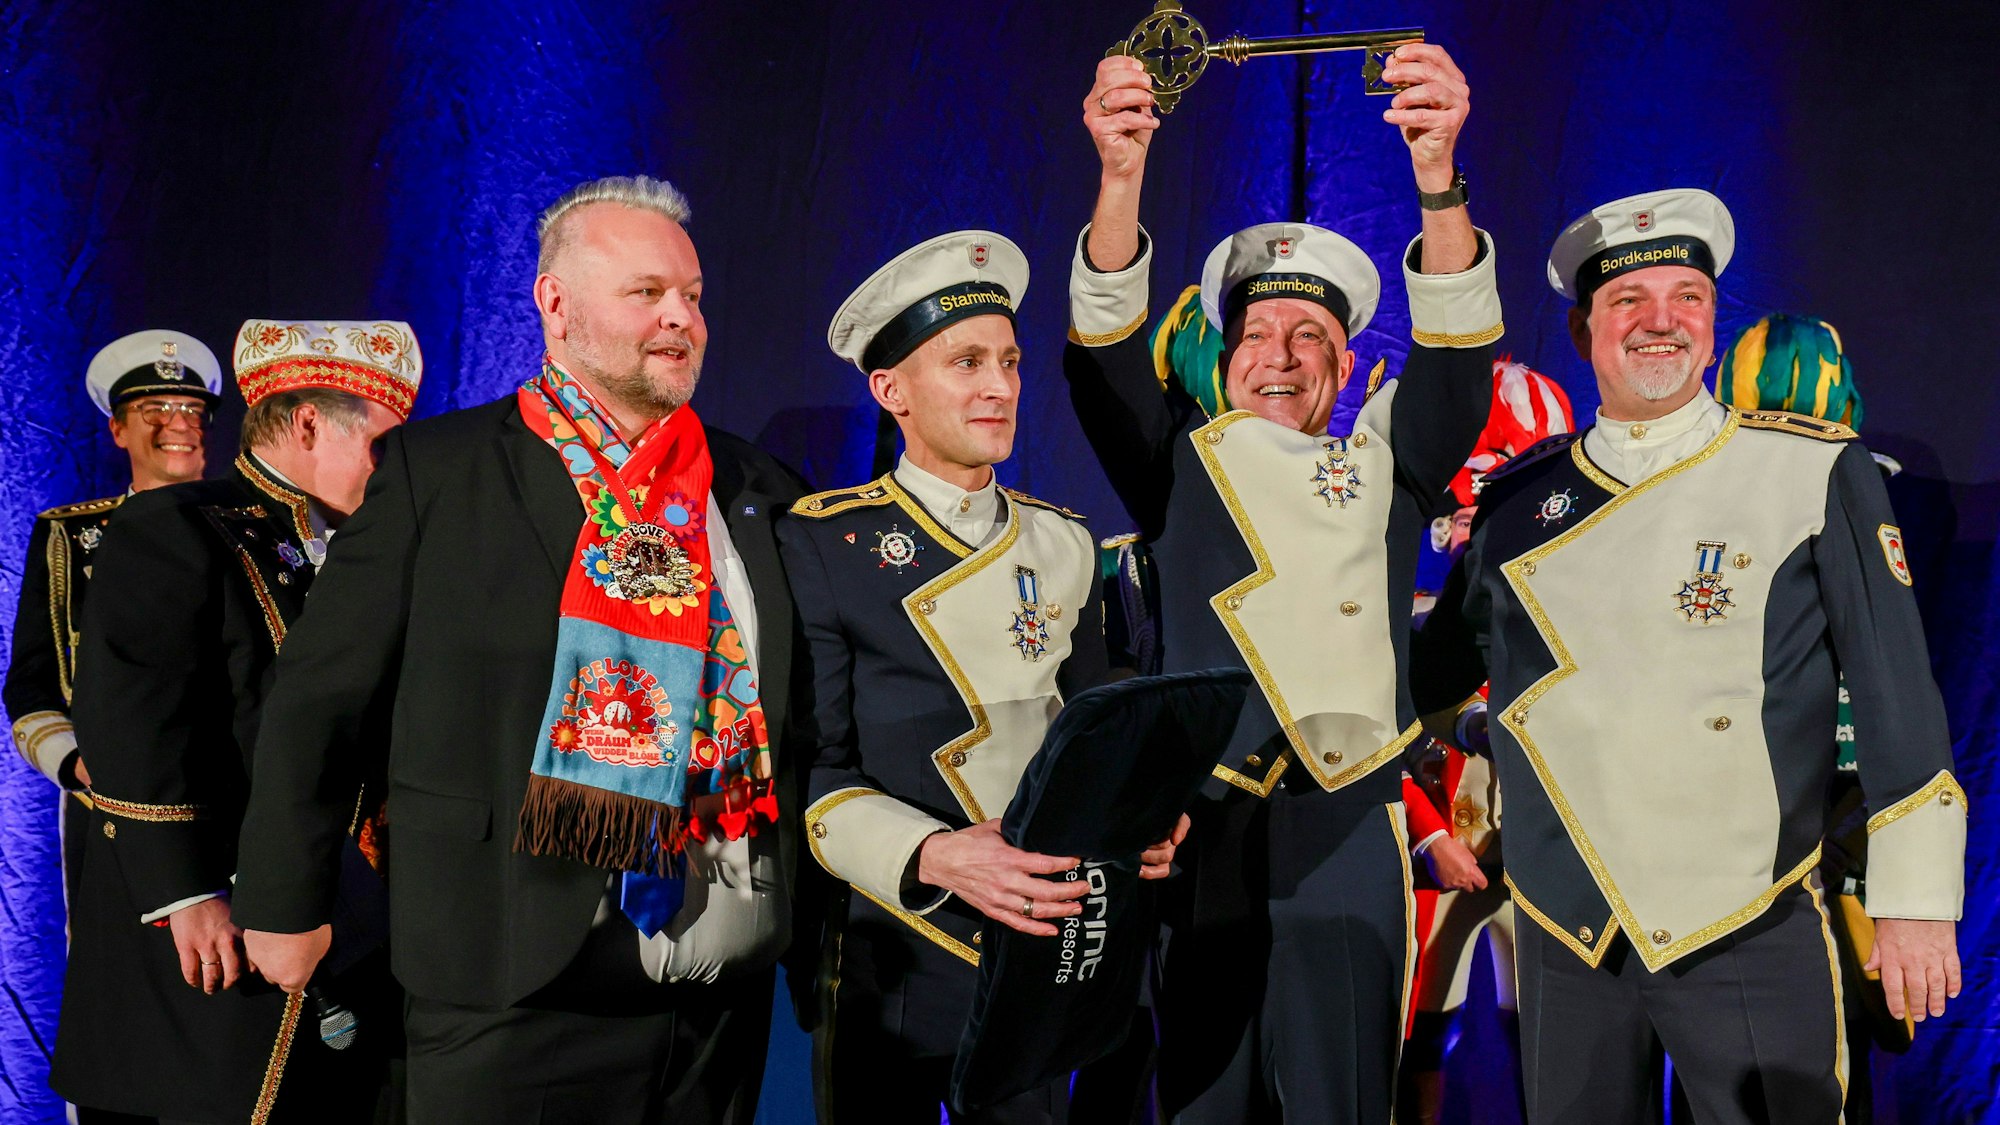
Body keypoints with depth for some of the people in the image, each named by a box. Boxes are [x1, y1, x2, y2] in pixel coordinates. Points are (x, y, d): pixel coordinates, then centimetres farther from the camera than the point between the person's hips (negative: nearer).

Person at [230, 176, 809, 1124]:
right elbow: (322, 696, 0)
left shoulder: (757, 491, 8)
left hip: (728, 982, 4)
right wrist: (284, 901, 2)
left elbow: (798, 709, 15)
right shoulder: (436, 470, -2)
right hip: (515, 989, -4)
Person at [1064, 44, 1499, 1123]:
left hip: (1349, 832, 1)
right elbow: (1104, 351, -1)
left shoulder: (1385, 466, 15)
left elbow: (1457, 353, 0)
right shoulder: (1183, 463, 13)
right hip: (1207, 830, 0)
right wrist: (1121, 177, -18)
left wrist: (1438, 177, -18)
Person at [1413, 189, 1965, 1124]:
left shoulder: (1816, 471, -3)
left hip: (1751, 941, -3)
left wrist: (1917, 900, -4)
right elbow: (1432, 668, 17)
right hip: (1564, 938, 3)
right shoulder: (1517, 496, 5)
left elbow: (1898, 694, -2)